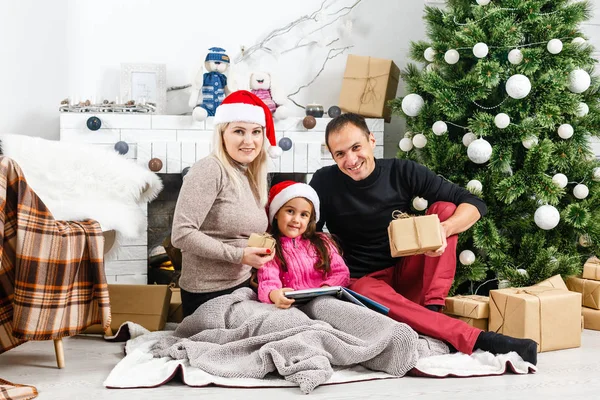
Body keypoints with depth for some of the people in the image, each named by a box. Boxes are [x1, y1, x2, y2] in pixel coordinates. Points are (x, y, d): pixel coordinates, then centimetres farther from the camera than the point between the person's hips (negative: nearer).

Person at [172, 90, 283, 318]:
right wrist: (239, 255, -21)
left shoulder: (251, 176, 9)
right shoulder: (210, 170, -15)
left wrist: (262, 250, 1)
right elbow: (181, 234, -23)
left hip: (242, 287, 8)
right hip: (208, 294, -8)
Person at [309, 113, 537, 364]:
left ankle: (432, 309, -28)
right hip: (360, 281, -2)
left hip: (407, 275, 2)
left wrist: (444, 229, -29)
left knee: (444, 208, -16)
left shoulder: (401, 172, -5)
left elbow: (474, 203, -8)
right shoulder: (325, 182, -6)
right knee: (367, 293, -39)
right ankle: (479, 340, -46)